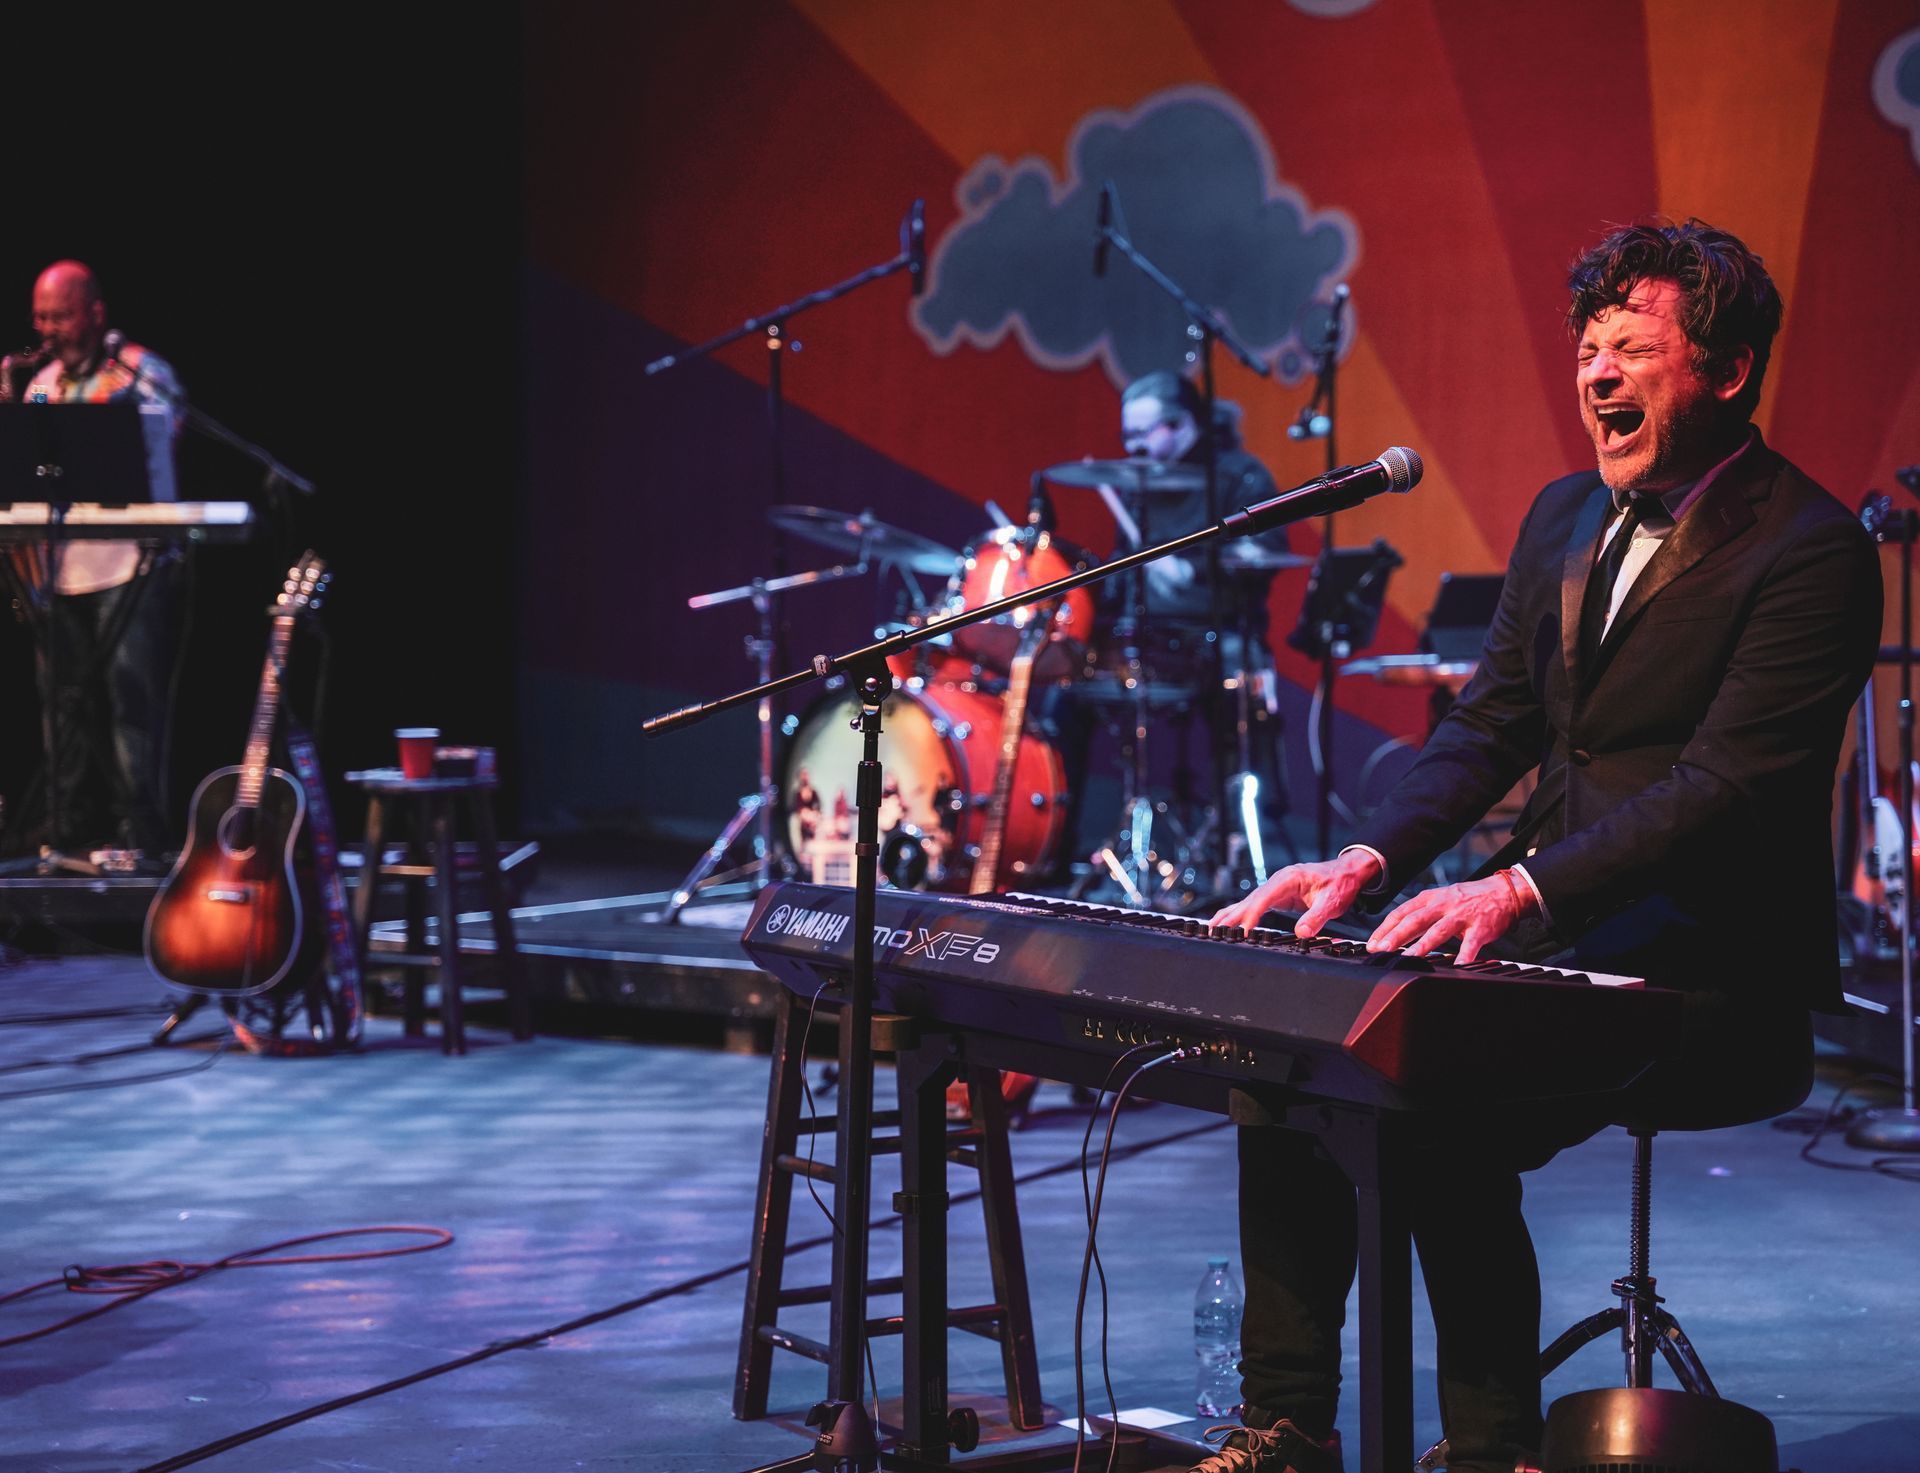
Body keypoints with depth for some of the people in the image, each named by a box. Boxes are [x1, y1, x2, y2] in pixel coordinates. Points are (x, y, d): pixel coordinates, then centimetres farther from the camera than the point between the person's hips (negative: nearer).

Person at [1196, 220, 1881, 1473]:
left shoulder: (1810, 549, -12)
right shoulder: (1566, 519, 14)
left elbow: (1726, 783, -22)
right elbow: (1488, 729, 13)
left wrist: (1523, 890, -32)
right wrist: (1370, 860, -5)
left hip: (1710, 973, -8)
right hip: (1547, 932, 8)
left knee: (1445, 1113, -29)